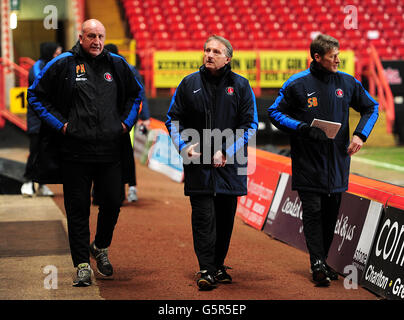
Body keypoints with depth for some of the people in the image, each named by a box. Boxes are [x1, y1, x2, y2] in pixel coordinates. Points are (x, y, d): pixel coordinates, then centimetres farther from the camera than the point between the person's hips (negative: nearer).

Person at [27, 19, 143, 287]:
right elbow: (36, 96, 4)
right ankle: (82, 265, 11)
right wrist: (59, 123, -4)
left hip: (111, 151, 3)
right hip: (75, 151, -3)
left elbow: (136, 94, 24)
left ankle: (101, 248, 33)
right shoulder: (63, 65, -2)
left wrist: (126, 122, 11)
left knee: (113, 203, 7)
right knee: (78, 209, 2)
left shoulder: (117, 64, 8)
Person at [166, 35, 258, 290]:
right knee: (203, 217, -7)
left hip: (230, 165, 1)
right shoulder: (189, 84, 6)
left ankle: (218, 266, 22)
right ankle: (206, 270, -5)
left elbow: (250, 124, 2)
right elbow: (173, 119, 12)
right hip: (198, 164, -1)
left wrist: (227, 151, -8)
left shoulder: (240, 86, 3)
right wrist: (184, 145, -5)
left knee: (225, 217, 9)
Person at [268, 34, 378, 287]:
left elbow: (371, 108, 15)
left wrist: (360, 135, -1)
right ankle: (318, 265, -4)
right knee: (313, 212, -6)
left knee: (331, 213, 8)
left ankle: (323, 261, 20)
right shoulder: (298, 84, -6)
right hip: (308, 161, -3)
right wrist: (302, 128, -16)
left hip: (337, 161, 4)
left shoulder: (348, 83, 4)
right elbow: (275, 113, -1)